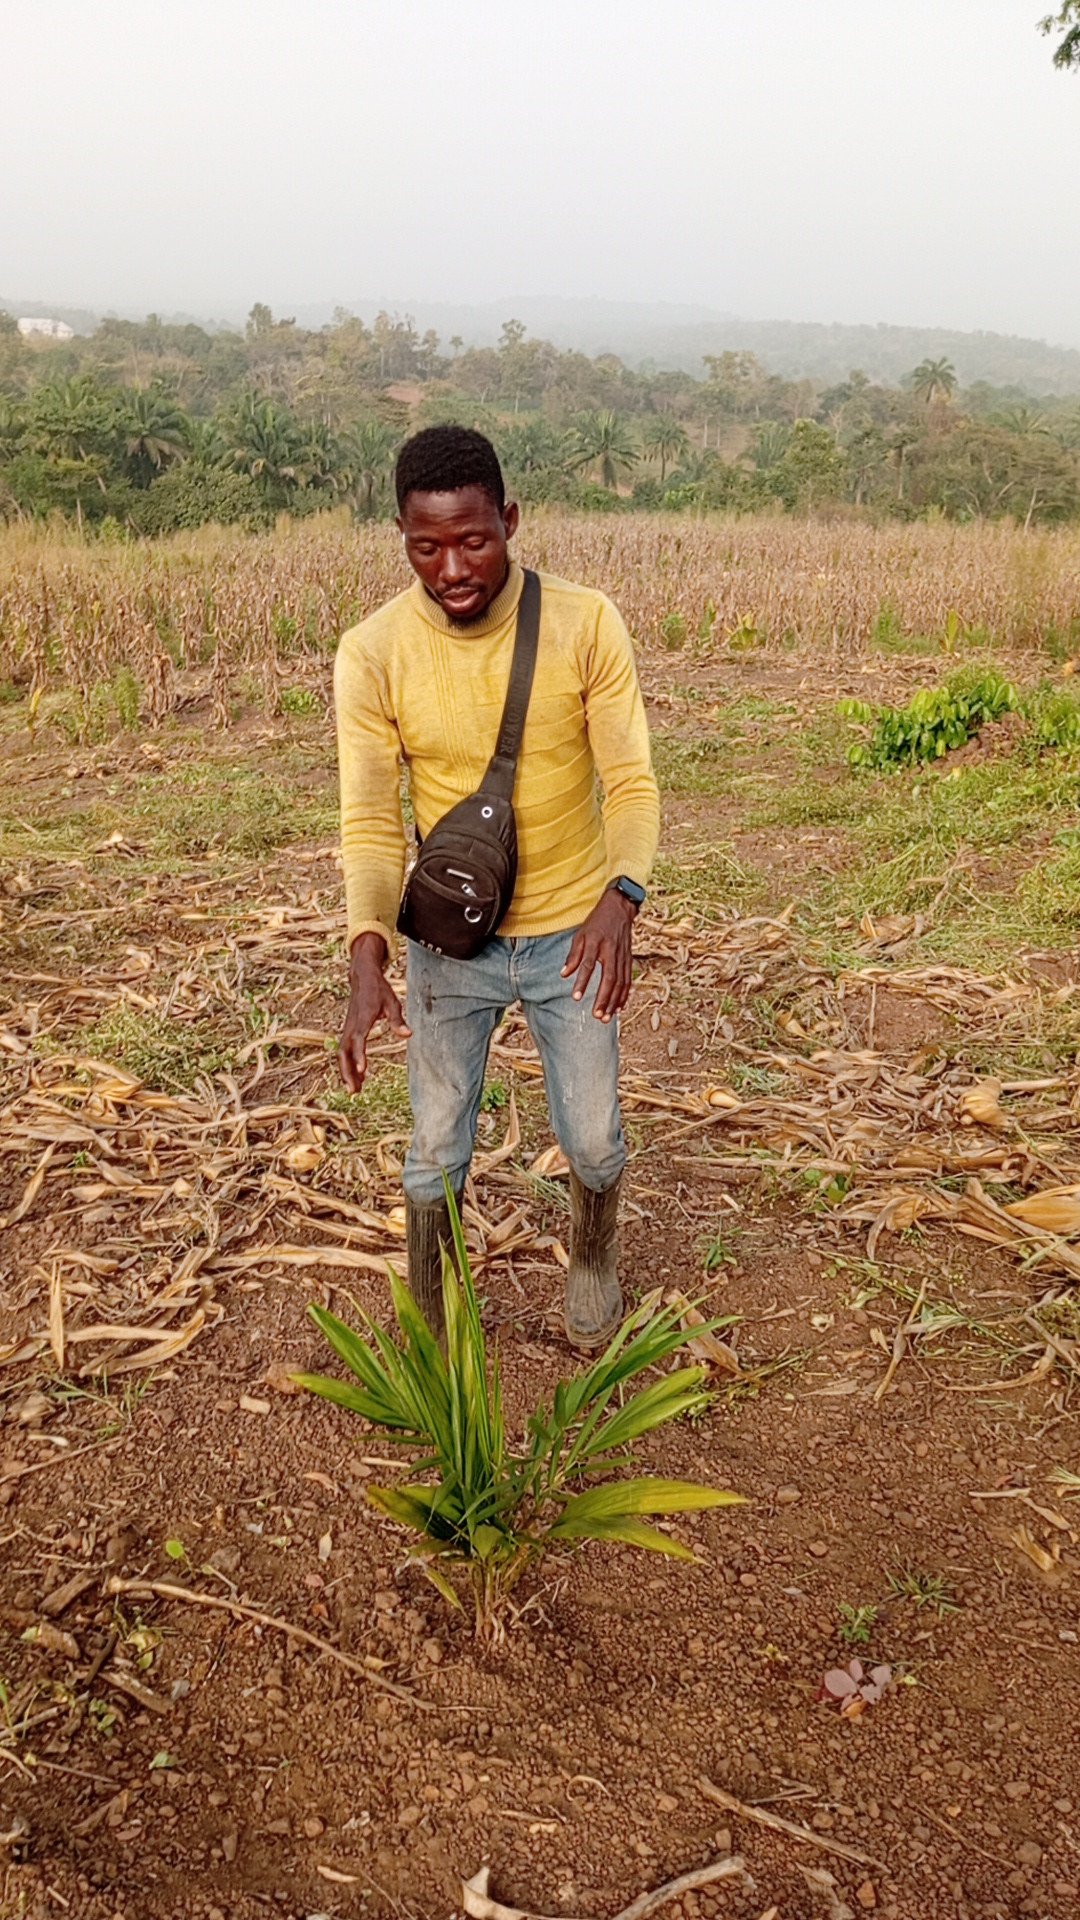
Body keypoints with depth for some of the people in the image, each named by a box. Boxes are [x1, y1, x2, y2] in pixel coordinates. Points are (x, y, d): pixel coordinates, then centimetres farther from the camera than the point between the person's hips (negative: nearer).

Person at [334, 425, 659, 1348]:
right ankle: (427, 1327, 36)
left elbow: (632, 782, -14)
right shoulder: (372, 655, -15)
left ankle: (593, 1255, 48)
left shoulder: (586, 625, -16)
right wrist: (367, 954, -31)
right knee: (437, 1154, 11)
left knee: (594, 1142, 14)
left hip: (573, 934, 0)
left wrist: (621, 899, -34)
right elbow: (371, 823, -14)